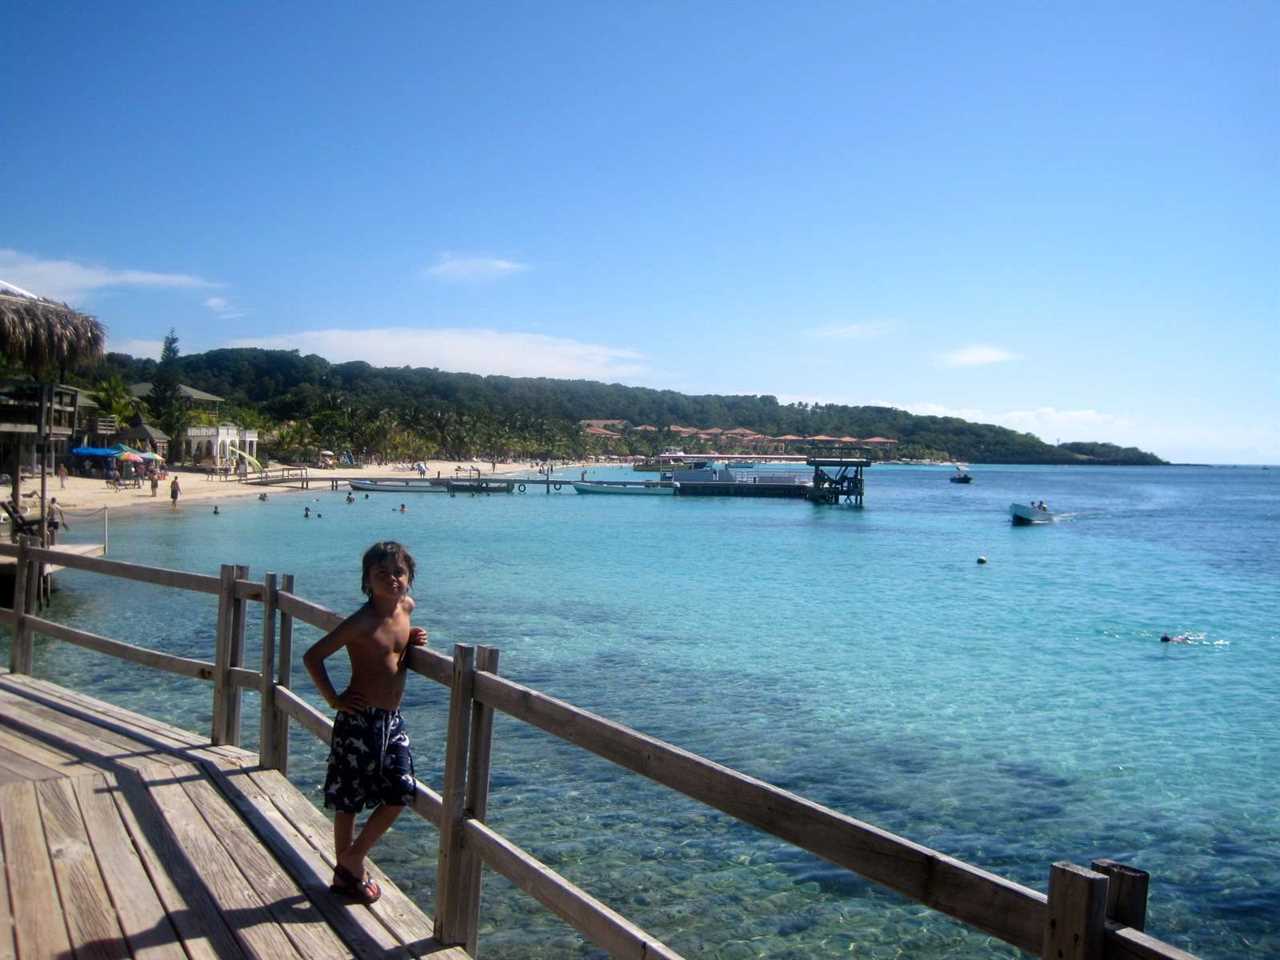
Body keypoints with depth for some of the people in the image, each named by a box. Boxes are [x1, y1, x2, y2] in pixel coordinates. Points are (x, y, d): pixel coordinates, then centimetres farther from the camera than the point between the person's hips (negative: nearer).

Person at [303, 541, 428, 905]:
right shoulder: (362, 622, -18)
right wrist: (333, 699, -12)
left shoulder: (406, 606, 2)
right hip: (359, 720, -7)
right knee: (349, 799, 6)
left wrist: (411, 639, 4)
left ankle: (352, 860, 22)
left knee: (401, 793, 5)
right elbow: (312, 656, -15)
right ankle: (346, 873, 24)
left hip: (392, 720, 7)